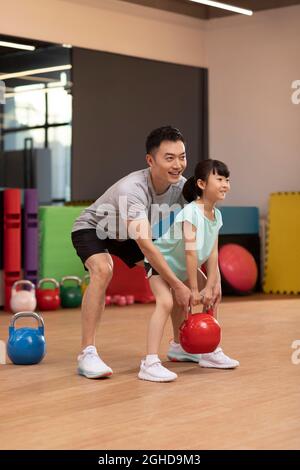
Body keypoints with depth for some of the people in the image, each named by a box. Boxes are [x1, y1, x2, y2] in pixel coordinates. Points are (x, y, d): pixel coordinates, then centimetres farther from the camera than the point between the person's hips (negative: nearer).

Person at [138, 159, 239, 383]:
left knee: (213, 296, 15)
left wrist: (210, 286, -12)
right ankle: (150, 363, -34)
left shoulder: (216, 215, -6)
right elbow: (191, 252, -32)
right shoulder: (191, 213, -30)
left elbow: (212, 254, -7)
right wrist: (194, 289, -30)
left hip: (182, 266, 9)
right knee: (166, 302, -30)